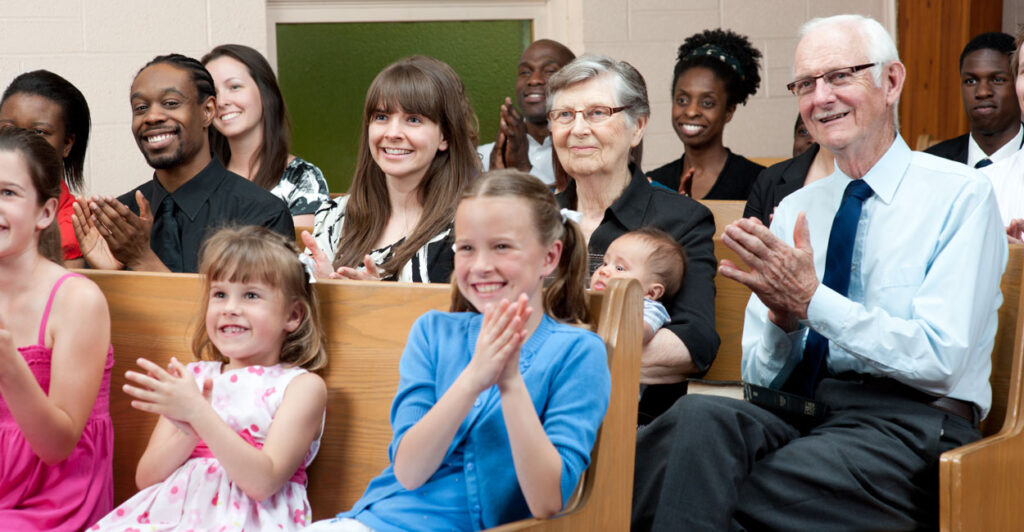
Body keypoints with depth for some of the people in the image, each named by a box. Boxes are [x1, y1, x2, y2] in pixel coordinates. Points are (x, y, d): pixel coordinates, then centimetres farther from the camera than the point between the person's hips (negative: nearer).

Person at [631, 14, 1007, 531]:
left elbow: (940, 358, -12)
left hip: (903, 427, -5)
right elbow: (761, 377, 15)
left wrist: (812, 301, -15)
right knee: (700, 416, -31)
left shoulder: (961, 194, 0)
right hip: (794, 413, 5)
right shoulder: (794, 210, 17)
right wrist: (782, 316, -7)